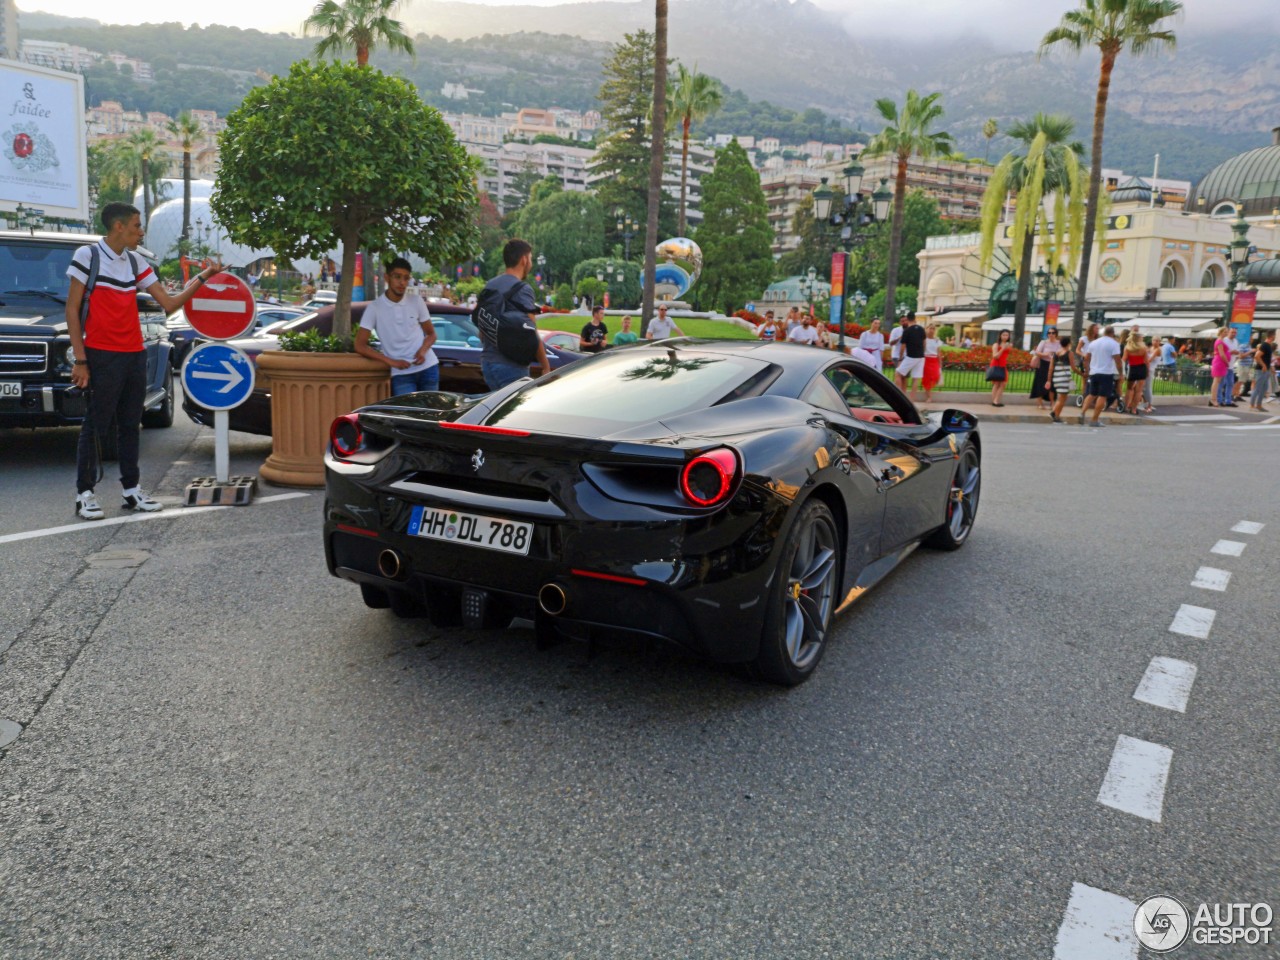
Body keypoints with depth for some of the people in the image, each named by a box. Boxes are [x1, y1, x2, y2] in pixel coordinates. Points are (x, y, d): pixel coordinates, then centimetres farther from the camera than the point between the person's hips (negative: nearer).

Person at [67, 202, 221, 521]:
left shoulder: (135, 263, 12)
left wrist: (201, 278, 0)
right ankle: (85, 494, 5)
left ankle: (131, 489, 18)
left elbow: (170, 303, 9)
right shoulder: (87, 255, -4)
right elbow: (72, 309, -6)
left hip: (134, 355, 6)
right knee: (95, 425, -2)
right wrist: (79, 360, -11)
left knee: (130, 424, 10)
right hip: (102, 356, -6)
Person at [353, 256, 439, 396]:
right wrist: (390, 361, -16)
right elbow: (360, 346, -5)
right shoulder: (374, 308, -4)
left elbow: (431, 334, 12)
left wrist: (423, 350, -10)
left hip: (427, 368, 3)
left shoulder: (417, 301, 4)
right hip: (401, 375, -3)